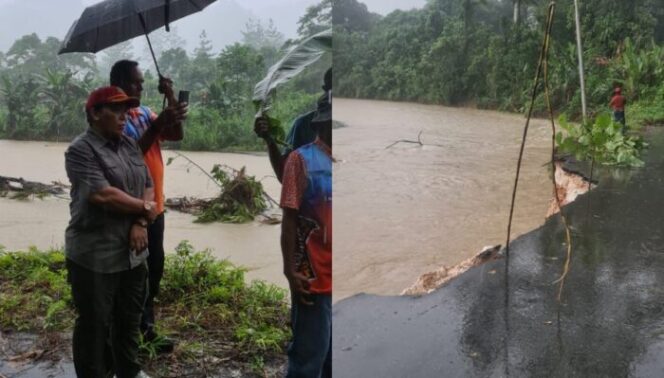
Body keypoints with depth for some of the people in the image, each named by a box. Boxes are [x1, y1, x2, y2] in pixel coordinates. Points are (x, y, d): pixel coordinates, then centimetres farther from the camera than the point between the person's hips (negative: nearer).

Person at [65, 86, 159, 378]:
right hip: (95, 256, -7)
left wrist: (140, 223, -10)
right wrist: (144, 208, -10)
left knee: (129, 319, 20)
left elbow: (148, 187, 7)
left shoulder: (130, 146, 10)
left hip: (132, 253, 7)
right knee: (95, 325, 7)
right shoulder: (81, 150, -13)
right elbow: (103, 195, -23)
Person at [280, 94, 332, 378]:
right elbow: (290, 219, -9)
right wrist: (290, 271, -12)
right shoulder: (302, 159, -9)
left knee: (330, 354, 15)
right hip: (315, 279, -5)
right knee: (309, 355, 5)